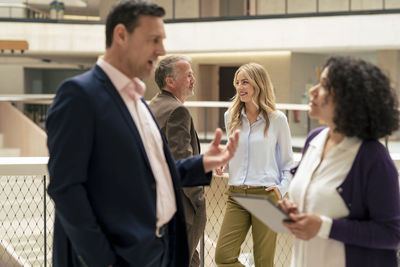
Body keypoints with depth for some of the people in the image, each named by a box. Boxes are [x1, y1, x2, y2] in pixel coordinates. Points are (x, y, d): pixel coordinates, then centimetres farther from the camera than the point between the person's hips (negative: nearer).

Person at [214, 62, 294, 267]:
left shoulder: (276, 119, 0)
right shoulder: (231, 117, 9)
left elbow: (288, 161, 8)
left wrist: (281, 188, -4)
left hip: (265, 196, -3)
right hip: (236, 195, 3)